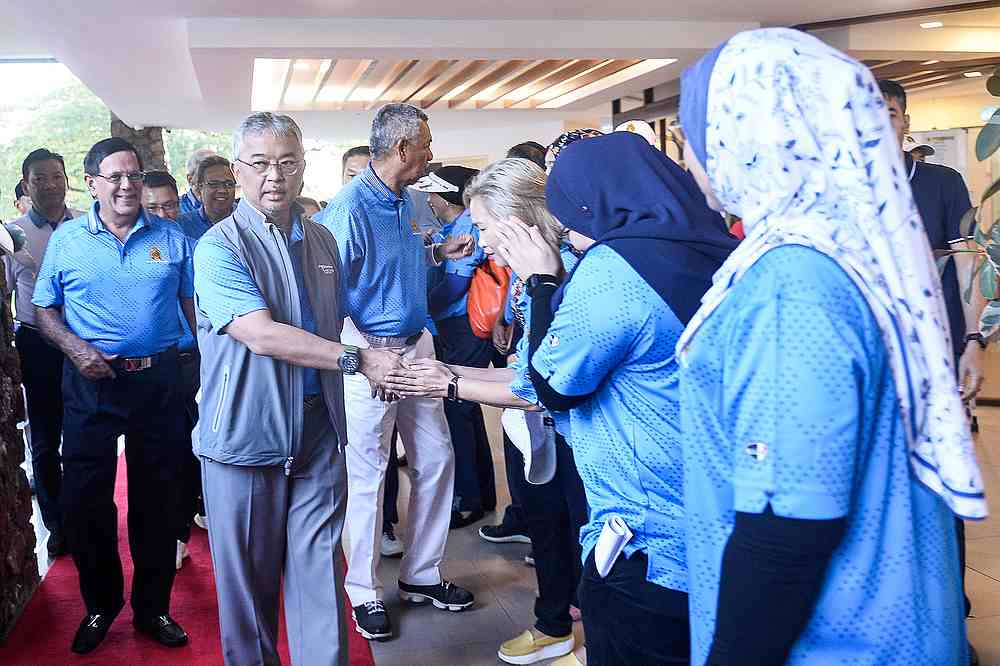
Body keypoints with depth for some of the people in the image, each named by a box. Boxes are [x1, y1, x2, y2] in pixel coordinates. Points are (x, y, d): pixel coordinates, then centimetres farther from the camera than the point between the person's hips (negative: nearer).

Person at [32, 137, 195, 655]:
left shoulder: (171, 238, 4)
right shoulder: (67, 239, 2)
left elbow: (195, 305, 7)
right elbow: (44, 310, 6)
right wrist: (75, 348, -12)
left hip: (158, 379, 1)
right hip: (91, 381, 0)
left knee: (156, 496, 9)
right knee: (85, 497, 5)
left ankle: (153, 608, 24)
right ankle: (100, 606, 26)